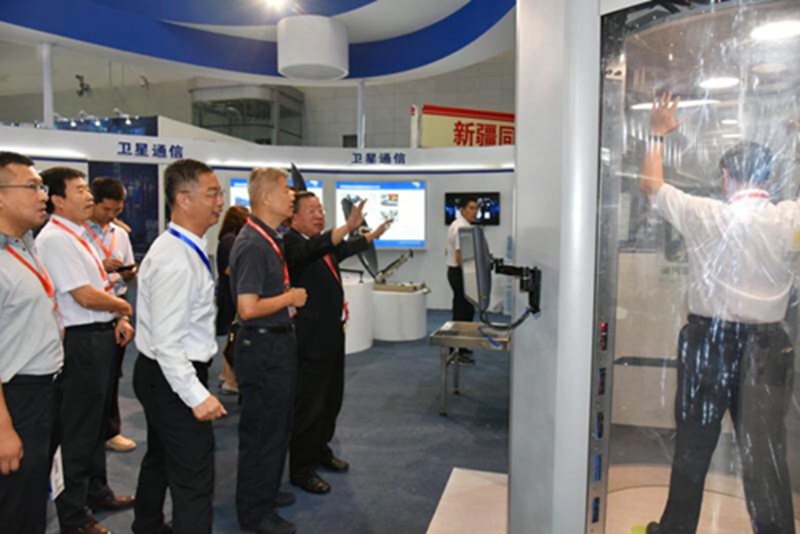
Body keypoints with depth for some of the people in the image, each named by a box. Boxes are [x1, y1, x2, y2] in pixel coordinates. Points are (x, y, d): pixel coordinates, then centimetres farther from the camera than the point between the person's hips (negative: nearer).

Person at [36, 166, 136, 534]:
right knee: (78, 430, 3)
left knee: (97, 420, 21)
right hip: (81, 342, -10)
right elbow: (85, 297, -21)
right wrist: (124, 308, -5)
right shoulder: (54, 239, -17)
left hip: (102, 337, 10)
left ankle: (96, 491, 39)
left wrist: (119, 321, 5)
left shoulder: (78, 235, 13)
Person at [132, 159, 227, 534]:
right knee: (194, 479, -3)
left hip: (162, 375, 11)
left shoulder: (184, 248, 6)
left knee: (161, 457, 27)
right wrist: (197, 395, -25)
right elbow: (167, 342, -27)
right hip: (171, 378, -11)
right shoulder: (175, 260, -25)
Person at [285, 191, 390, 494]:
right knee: (309, 405, 1)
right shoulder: (291, 243, -15)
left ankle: (321, 450, 39)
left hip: (332, 335, 10)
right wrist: (349, 226, -47)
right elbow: (312, 249, -37)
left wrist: (373, 235, 44)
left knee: (332, 399, 21)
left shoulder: (324, 245, 12)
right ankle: (301, 469, 16)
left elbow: (344, 250, 33)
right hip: (311, 341, -10)